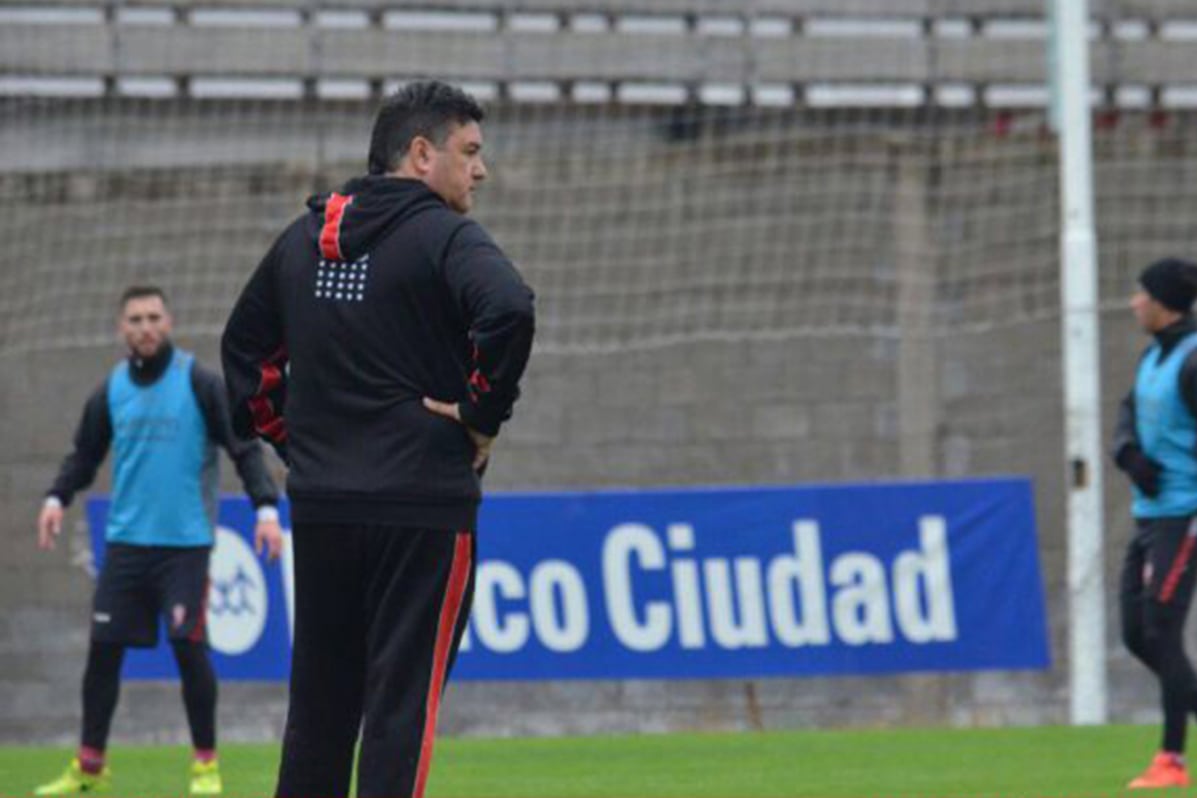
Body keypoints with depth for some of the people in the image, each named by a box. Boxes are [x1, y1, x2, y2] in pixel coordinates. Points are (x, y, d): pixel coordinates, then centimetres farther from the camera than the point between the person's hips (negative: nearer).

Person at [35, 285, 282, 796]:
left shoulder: (199, 383, -4)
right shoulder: (110, 391, 8)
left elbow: (244, 447, -3)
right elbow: (85, 456, 16)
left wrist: (266, 506, -14)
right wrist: (58, 497, -2)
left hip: (185, 542, -4)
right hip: (125, 540, 4)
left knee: (188, 647, -7)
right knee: (104, 648, 2)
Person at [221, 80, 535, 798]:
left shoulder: (302, 240, 14)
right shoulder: (444, 236, -8)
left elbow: (244, 348, 23)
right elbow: (510, 311, -26)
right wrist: (482, 414, -13)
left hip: (319, 506, 6)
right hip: (423, 505, -6)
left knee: (317, 707, 12)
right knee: (403, 705, -5)